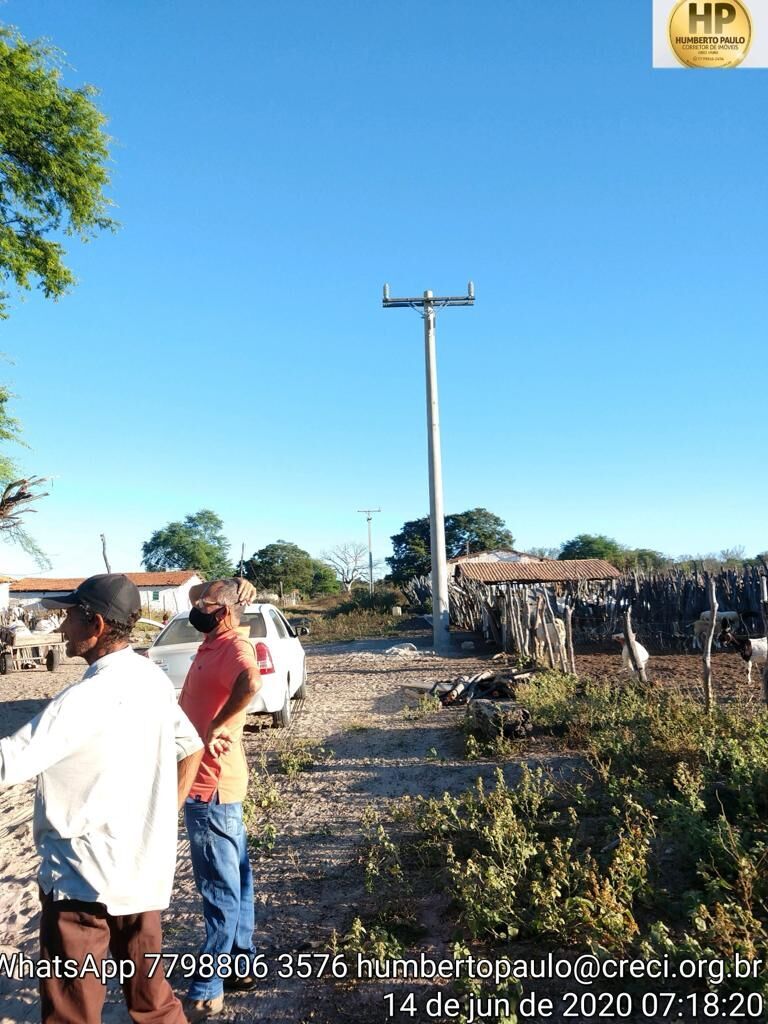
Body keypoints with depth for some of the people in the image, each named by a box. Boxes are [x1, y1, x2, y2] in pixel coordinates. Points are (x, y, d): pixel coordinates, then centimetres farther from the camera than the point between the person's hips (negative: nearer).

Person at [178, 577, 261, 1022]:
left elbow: (250, 683, -43)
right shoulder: (214, 644, 7)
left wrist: (216, 727, -32)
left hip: (210, 786, -10)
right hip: (211, 782, 10)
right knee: (234, 880, 20)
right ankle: (241, 963, 35)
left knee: (221, 891, 4)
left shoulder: (235, 647, -23)